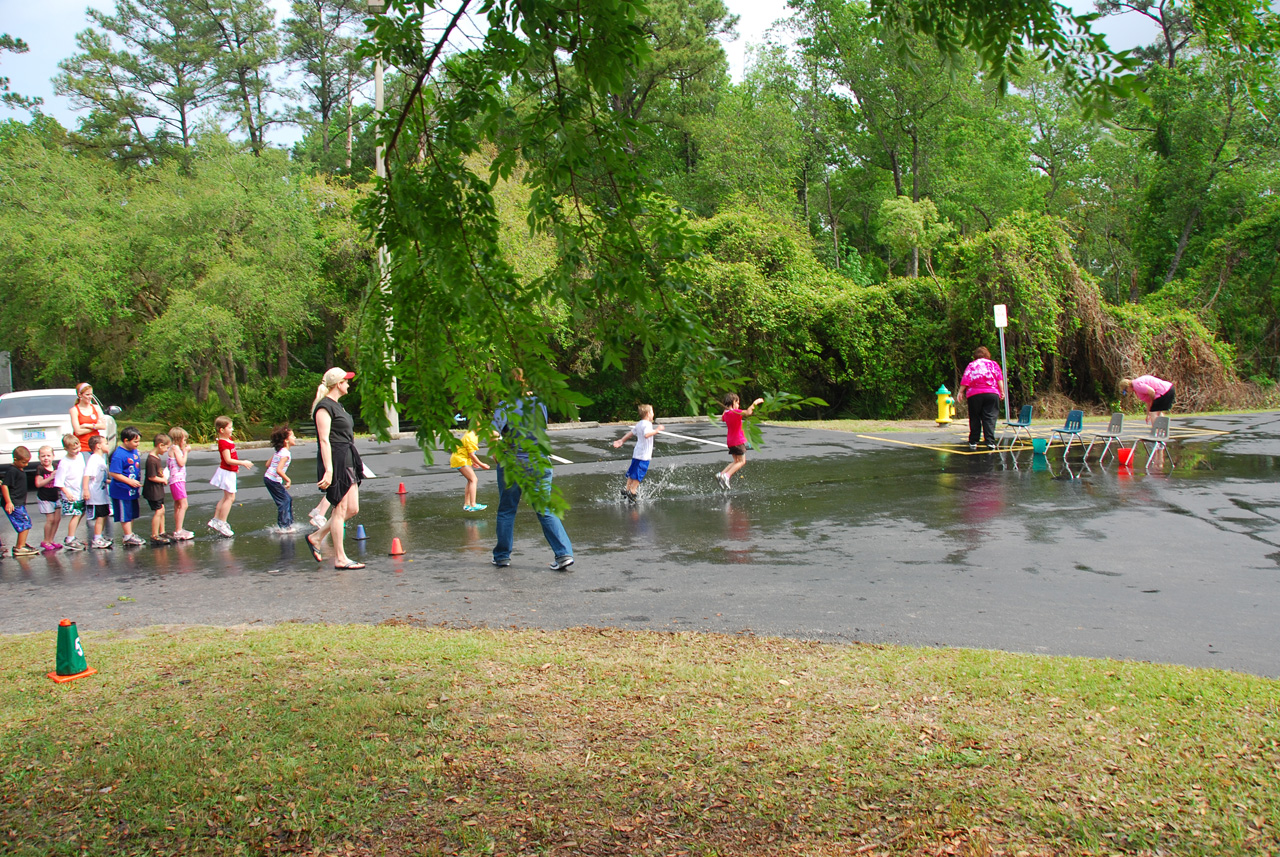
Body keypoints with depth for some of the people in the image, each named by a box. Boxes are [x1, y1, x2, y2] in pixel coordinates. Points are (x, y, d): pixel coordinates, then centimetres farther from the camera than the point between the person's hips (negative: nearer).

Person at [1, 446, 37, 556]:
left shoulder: (21, 469, 13)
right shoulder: (12, 471, -16)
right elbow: (4, 486, -20)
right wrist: (8, 502, -23)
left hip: (20, 503, 10)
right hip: (14, 504, -10)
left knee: (26, 523, 16)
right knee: (25, 523, -11)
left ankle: (19, 545, 28)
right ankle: (20, 548, -8)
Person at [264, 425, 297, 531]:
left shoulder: (279, 451, 11)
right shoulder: (286, 454, -19)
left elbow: (268, 464, 16)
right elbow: (279, 470, -30)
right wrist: (288, 480, -22)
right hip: (274, 480, -10)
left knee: (288, 499, 15)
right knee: (284, 501, -5)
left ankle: (289, 524, 21)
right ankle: (284, 527, -2)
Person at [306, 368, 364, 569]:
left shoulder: (336, 406, 19)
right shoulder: (324, 406, -11)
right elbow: (324, 440, -18)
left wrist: (357, 462, 25)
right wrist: (328, 470, -24)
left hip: (348, 462, 10)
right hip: (335, 461, -10)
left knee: (352, 509, 9)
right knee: (340, 510, -5)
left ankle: (316, 537, 21)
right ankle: (340, 558, 2)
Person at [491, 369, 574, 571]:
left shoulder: (505, 406, -8)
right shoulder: (540, 404, 3)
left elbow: (493, 432, -18)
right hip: (539, 464, 2)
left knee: (506, 510, 13)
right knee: (545, 510, 5)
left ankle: (502, 556, 21)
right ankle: (564, 553, -6)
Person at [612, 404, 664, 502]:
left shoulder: (639, 424, 14)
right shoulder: (647, 424, -14)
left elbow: (630, 433, 23)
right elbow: (646, 434, -32)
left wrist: (621, 441, 31)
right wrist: (657, 430, -26)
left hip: (636, 453, 9)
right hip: (644, 455, -9)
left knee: (632, 473, 14)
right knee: (639, 475, -6)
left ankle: (627, 489, 17)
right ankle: (632, 492, -7)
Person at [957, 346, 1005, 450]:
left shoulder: (971, 365, 14)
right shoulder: (993, 364, 15)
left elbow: (965, 379, 2)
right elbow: (999, 378, 4)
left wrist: (961, 391, 3)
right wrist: (1002, 391, 2)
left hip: (974, 394, 0)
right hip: (992, 393, 0)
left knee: (975, 418, 6)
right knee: (990, 418, -3)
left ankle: (973, 442, 5)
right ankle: (990, 442, -13)